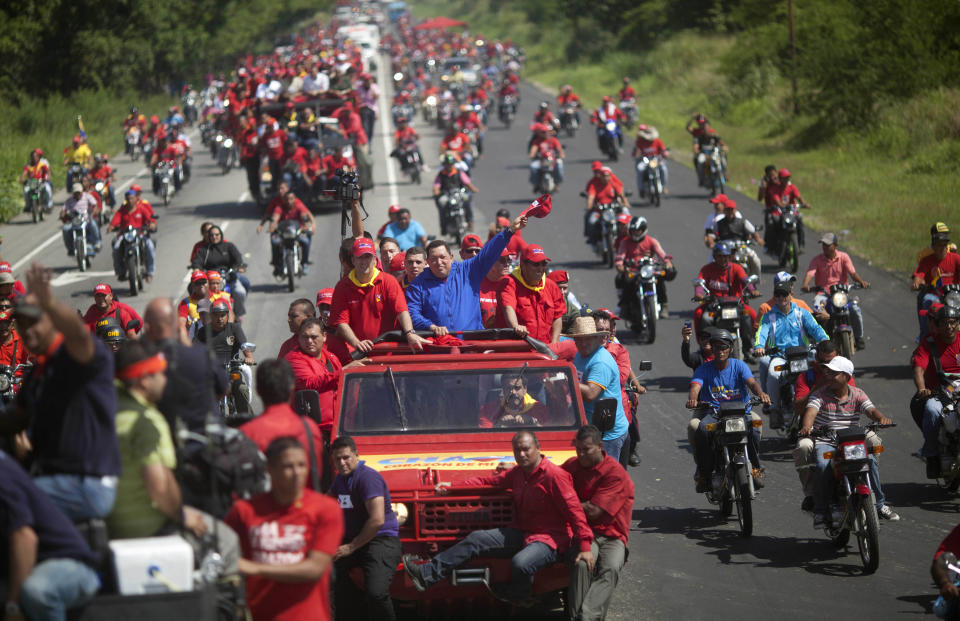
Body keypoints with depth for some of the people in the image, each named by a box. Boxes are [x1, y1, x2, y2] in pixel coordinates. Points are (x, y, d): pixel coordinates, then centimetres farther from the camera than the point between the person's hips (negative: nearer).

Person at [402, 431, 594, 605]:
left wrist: (585, 546, -23)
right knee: (477, 538, -3)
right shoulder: (517, 473, 11)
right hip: (521, 533, 8)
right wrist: (452, 488, 15)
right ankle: (427, 574, -6)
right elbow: (488, 481, 20)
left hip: (549, 539, -8)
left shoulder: (555, 475, -15)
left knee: (520, 564, -35)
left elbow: (574, 510, -18)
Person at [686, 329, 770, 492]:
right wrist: (692, 399, -36)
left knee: (753, 429, -32)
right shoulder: (704, 369, 7)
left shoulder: (739, 366, 6)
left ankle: (755, 468, -12)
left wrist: (760, 393, -35)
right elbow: (695, 386, -11)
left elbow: (751, 382, -11)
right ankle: (703, 473, -21)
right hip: (713, 414, 0)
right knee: (701, 429, -33)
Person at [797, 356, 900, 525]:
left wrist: (881, 418, -33)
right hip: (825, 442, -2)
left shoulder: (857, 394, 7)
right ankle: (820, 512, -19)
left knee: (870, 460, -23)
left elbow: (871, 410, -8)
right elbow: (811, 411, -17)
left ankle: (879, 504, -7)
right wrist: (806, 426, -41)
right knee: (823, 466, -31)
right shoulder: (820, 394, 0)